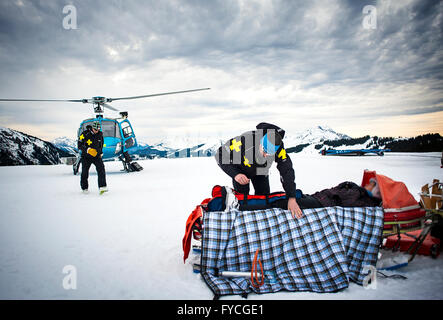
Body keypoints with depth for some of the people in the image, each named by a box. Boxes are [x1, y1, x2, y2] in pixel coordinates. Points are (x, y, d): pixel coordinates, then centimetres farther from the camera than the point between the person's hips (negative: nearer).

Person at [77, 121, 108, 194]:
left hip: (97, 155, 2)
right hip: (86, 156, -2)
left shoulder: (100, 134, 1)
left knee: (101, 169, -17)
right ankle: (84, 188, 24)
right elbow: (79, 145, -12)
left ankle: (102, 186, -20)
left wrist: (101, 152, 16)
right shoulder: (85, 134, -13)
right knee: (85, 172, 3)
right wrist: (87, 149, -26)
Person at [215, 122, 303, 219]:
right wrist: (235, 175, -47)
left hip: (261, 171, 3)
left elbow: (287, 171, -30)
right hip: (240, 170, -2)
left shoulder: (278, 147, -35)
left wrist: (292, 198, -38)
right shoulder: (244, 140, -45)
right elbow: (221, 156, -34)